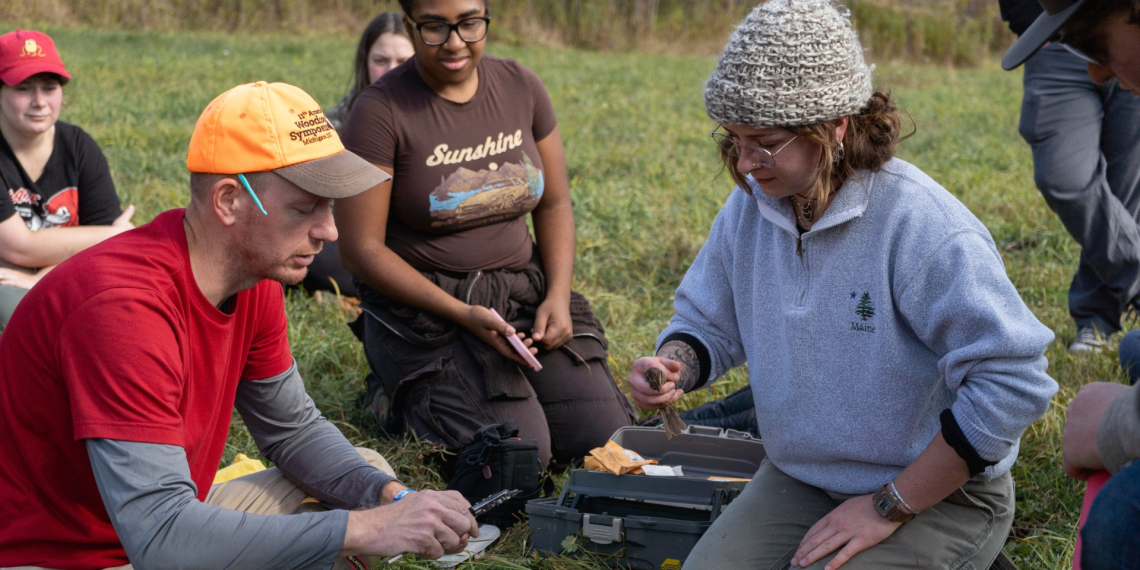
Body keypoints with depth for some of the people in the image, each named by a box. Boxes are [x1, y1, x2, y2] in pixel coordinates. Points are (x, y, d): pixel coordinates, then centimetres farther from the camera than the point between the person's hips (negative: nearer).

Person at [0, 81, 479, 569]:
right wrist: (363, 530, -33)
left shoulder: (255, 280, -4)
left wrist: (390, 498, -10)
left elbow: (294, 429, 9)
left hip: (173, 523, 8)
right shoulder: (126, 304, -29)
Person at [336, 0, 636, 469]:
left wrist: (558, 296, -7)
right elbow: (361, 249, -13)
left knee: (603, 436, -10)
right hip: (422, 303, -5)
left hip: (523, 287, 5)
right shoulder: (381, 110, -13)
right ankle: (404, 398, 7)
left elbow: (554, 204, 10)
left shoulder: (520, 87, 2)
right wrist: (462, 315, -20)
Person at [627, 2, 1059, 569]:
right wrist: (672, 367, -14)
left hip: (938, 494, -6)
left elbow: (1013, 382, -26)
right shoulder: (750, 207, -3)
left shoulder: (921, 224, -25)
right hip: (798, 478, 6)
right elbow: (708, 324, 13)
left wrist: (888, 507, -20)